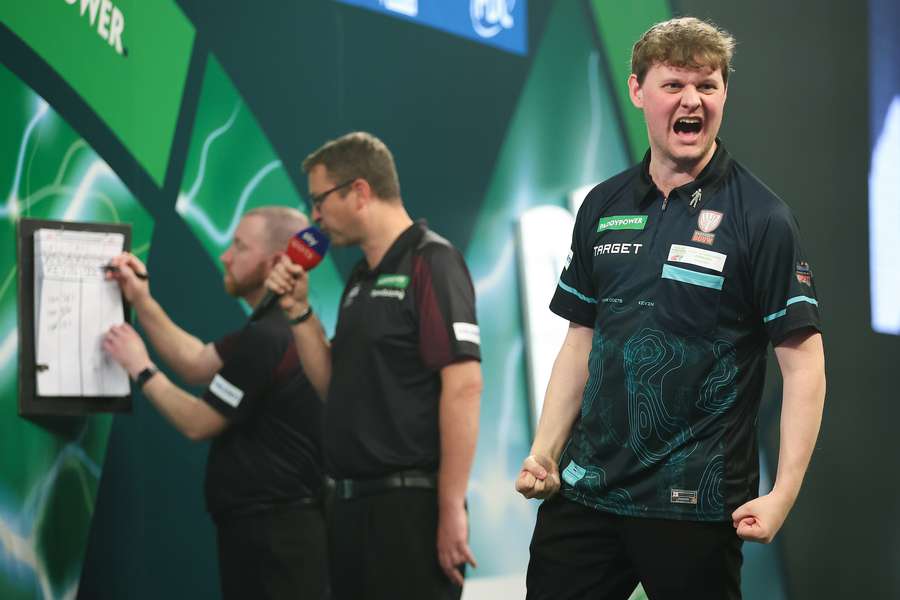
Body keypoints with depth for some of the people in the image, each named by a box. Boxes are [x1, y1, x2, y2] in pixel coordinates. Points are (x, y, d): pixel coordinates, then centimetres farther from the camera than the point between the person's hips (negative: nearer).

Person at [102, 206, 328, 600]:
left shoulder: (266, 339, -21)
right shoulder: (282, 327, 14)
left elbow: (198, 423, -13)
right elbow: (197, 364, 20)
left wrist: (141, 370, 1)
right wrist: (142, 302, 14)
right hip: (273, 526, 11)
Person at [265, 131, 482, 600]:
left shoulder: (430, 262, -10)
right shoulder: (360, 279, 17)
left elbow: (463, 387, -17)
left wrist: (452, 509, -21)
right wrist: (298, 310, 8)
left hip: (411, 503, -9)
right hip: (354, 503, 9)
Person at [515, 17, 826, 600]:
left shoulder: (760, 218, -7)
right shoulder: (603, 207, 8)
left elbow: (804, 363, -9)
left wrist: (783, 495, -17)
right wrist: (544, 455, 6)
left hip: (695, 505, -5)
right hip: (586, 487, 5)